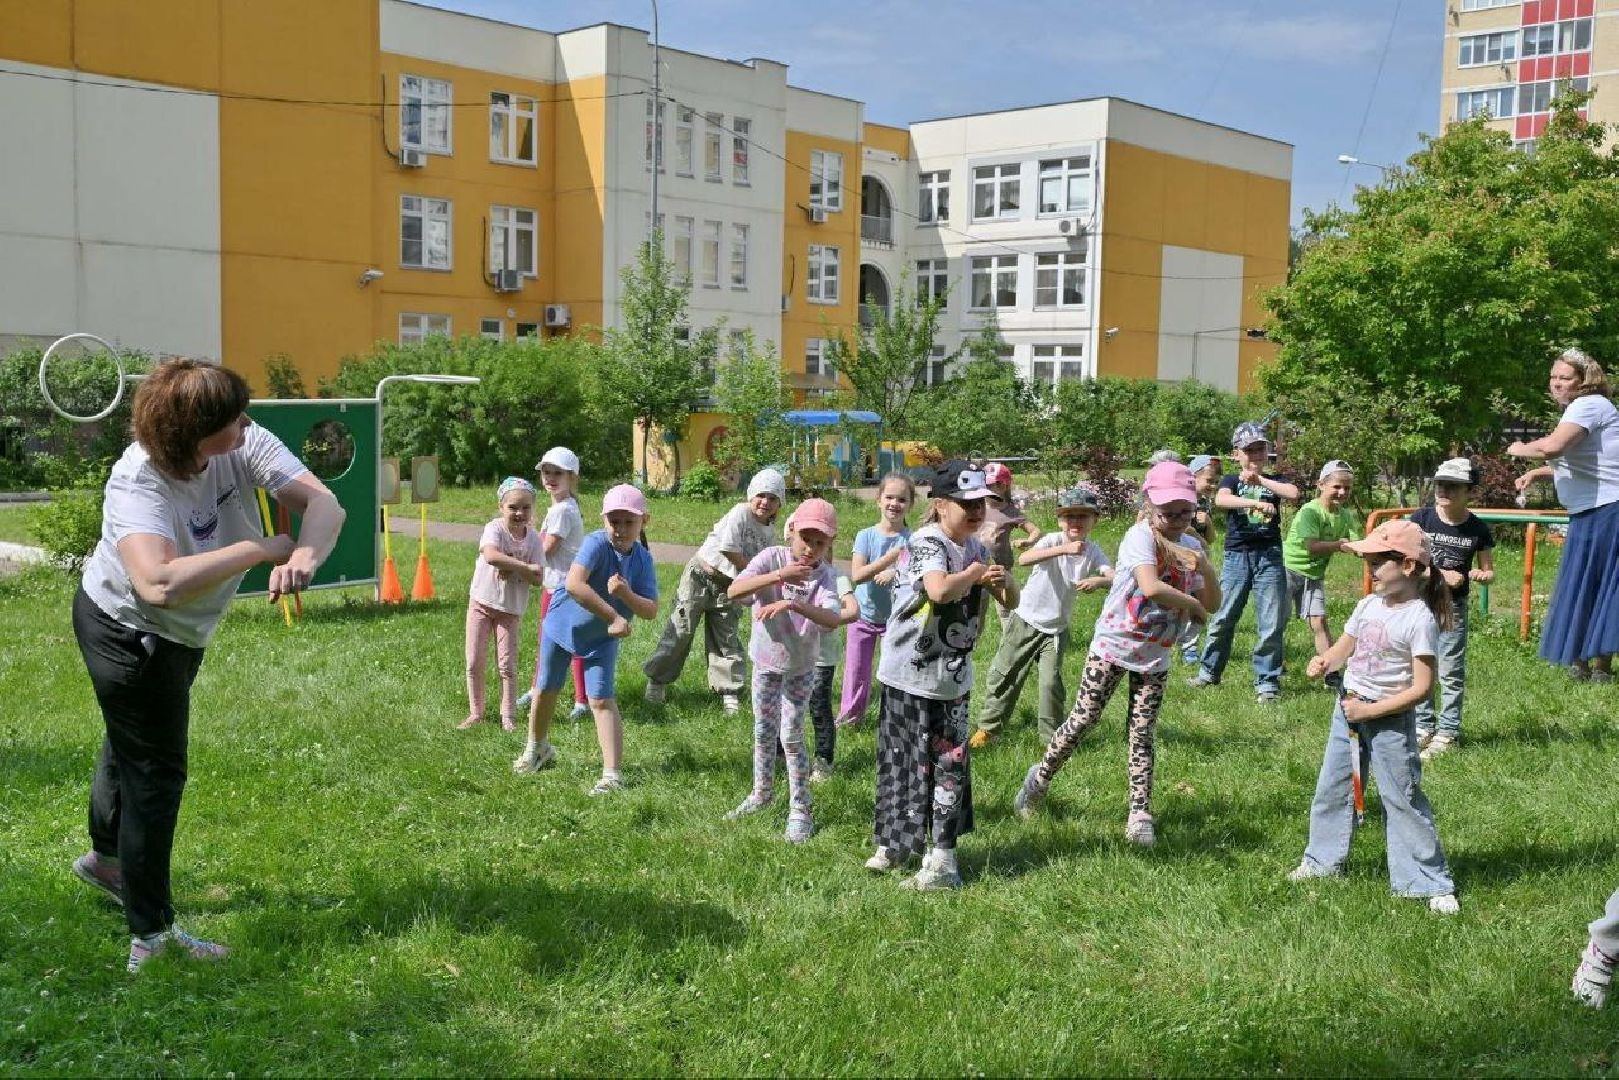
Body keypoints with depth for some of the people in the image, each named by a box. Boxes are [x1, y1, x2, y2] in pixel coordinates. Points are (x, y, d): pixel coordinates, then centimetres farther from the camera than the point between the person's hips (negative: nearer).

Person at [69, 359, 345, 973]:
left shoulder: (244, 445, -24)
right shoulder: (137, 482, -38)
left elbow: (323, 503, -31)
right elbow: (159, 584, -54)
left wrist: (307, 554, -53)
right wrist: (266, 548, -48)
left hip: (181, 631, 7)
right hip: (128, 633, -7)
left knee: (132, 743, 29)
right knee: (157, 773, 2)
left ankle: (106, 858, 56)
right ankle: (151, 938, 16)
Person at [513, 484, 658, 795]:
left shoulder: (643, 559, -15)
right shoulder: (596, 544, -29)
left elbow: (651, 610, -16)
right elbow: (574, 584, -45)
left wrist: (626, 594, -36)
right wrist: (614, 617, -45)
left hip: (602, 639, 1)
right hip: (562, 623, -1)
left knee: (602, 700, -9)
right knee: (546, 690, 15)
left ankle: (612, 775, -9)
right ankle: (537, 749, 42)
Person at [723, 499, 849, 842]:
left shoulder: (824, 575, -20)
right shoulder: (772, 557, -18)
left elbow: (833, 619, -38)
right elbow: (733, 591, -32)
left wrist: (791, 603, -51)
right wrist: (779, 576, -41)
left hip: (800, 667, -2)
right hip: (766, 661, 2)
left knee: (791, 737, -1)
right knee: (763, 733, 15)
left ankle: (800, 810, 12)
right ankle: (762, 793, 36)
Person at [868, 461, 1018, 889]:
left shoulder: (976, 548, 8)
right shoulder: (927, 543, -17)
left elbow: (1011, 603, 14)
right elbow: (940, 590, -38)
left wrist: (1005, 581, -9)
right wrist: (975, 573, -19)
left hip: (953, 677, 7)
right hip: (911, 676, -6)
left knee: (949, 761, 6)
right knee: (910, 761, 5)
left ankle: (941, 859, 13)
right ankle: (895, 845, 22)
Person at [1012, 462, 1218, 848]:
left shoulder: (1190, 546, 1)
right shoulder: (1140, 535, -19)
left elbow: (1212, 604, 2)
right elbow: (1151, 588, -36)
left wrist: (1206, 568, -16)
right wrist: (1192, 604, -20)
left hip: (1156, 655, 5)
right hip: (1113, 645, -5)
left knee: (1142, 733, 6)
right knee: (1083, 719, 3)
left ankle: (1140, 815, 11)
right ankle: (1041, 777, 24)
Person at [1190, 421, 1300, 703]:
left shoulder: (1274, 481, 11)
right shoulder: (1231, 480, 6)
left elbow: (1293, 493, -13)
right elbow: (1220, 500, -19)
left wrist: (1260, 480, -8)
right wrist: (1257, 503, -30)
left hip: (1269, 556, 1)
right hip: (1237, 555, -1)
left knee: (1272, 623, -1)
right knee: (1223, 618, 5)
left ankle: (1267, 681, 9)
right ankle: (1210, 671, 22)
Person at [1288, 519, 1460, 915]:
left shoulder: (1420, 619, -18)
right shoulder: (1368, 605, 4)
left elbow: (1421, 688, -19)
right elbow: (1344, 648, 16)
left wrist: (1370, 710, -19)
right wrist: (1323, 661, -8)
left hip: (1390, 719, -7)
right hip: (1348, 708, 7)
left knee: (1402, 799, -3)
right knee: (1332, 788, 15)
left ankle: (1432, 884, 8)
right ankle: (1323, 860, 31)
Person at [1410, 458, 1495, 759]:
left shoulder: (1478, 529, -4)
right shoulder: (1422, 518, -5)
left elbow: (1489, 572, 5)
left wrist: (1481, 575, -18)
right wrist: (1442, 575, -15)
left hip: (1453, 608, -1)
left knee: (1451, 672, 2)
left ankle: (1447, 732, 11)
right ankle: (1423, 727, 20)